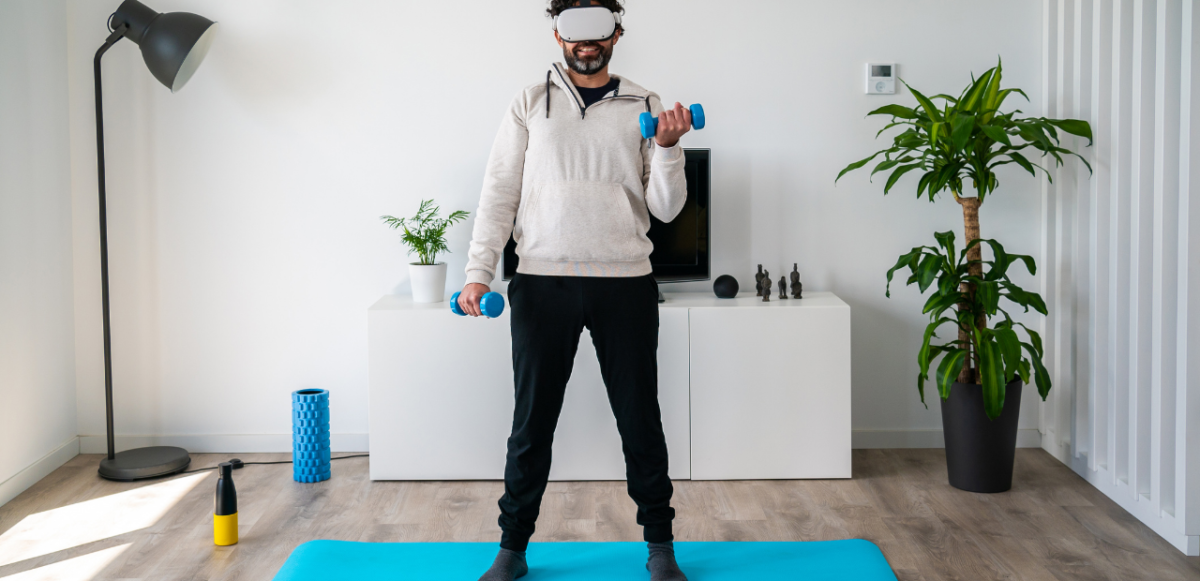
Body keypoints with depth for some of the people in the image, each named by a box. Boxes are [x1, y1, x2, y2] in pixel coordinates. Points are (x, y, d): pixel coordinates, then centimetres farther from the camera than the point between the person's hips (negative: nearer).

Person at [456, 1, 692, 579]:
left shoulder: (645, 108, 6)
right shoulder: (531, 103, 6)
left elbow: (666, 208, 3)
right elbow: (499, 192, 3)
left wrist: (668, 148, -14)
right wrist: (478, 271, -6)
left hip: (626, 284, 0)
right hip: (543, 282, 0)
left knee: (640, 421, 7)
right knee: (531, 423, 6)